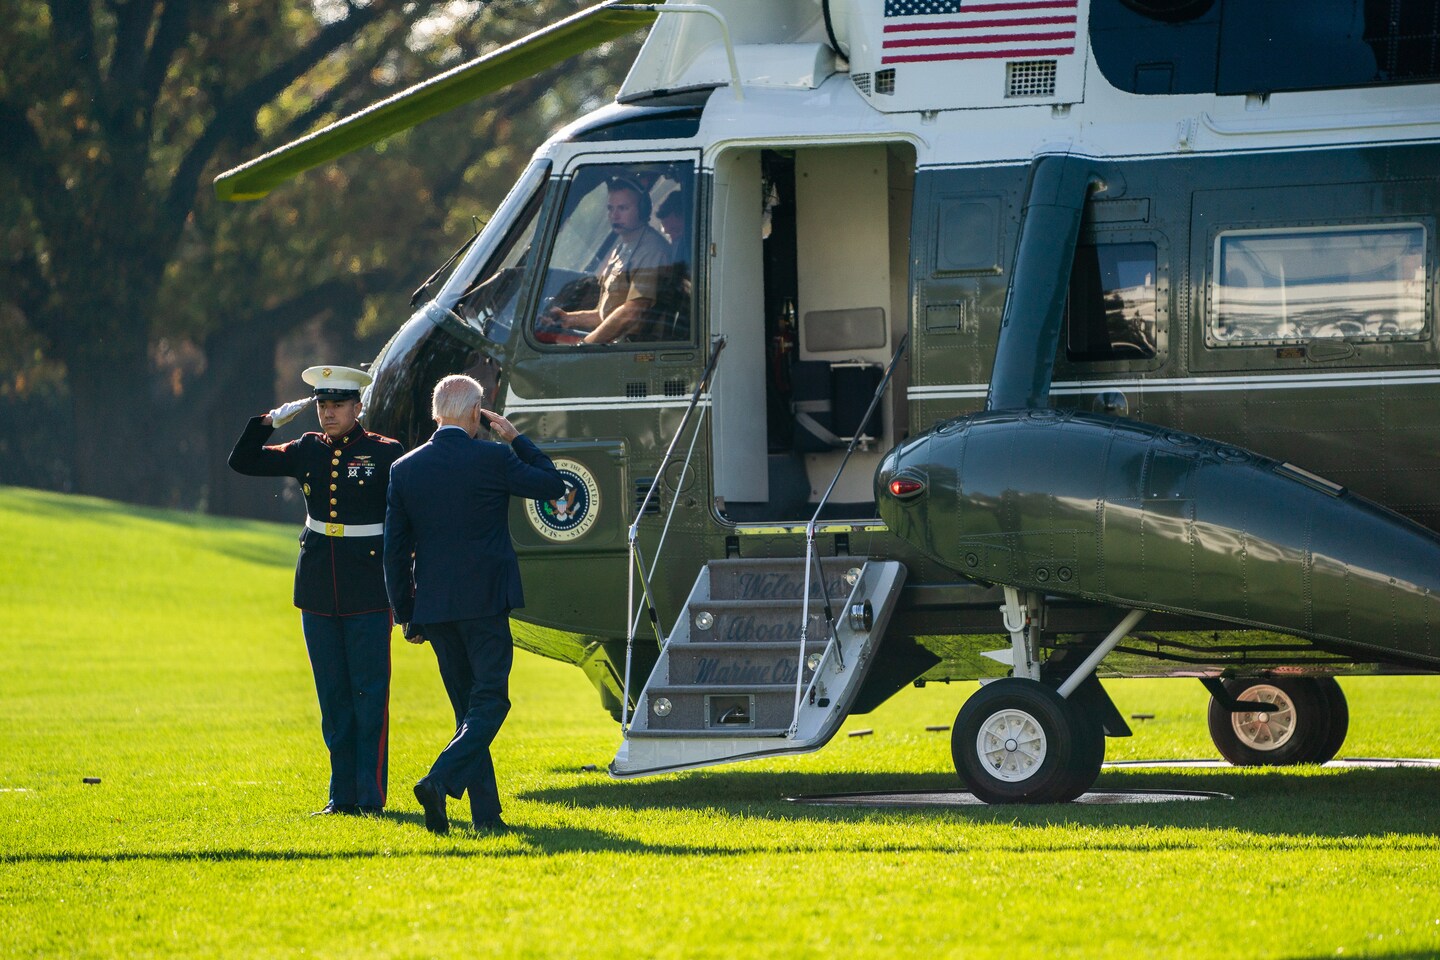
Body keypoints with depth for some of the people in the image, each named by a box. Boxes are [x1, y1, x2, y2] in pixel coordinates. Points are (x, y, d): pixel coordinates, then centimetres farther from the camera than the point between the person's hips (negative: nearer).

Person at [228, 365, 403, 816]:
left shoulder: (386, 454, -4)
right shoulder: (308, 451, 9)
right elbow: (242, 462, 13)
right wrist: (268, 422, -2)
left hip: (368, 593, -5)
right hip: (319, 592, 5)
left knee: (370, 693, -5)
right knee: (333, 696, 7)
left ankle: (370, 795, -2)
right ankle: (342, 794, 12)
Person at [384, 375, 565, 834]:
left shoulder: (404, 469, 4)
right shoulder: (493, 459, -8)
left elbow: (395, 550, 7)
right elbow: (553, 485, 5)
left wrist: (407, 615, 13)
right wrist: (516, 439, 11)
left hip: (433, 607, 5)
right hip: (484, 603, -5)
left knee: (469, 706, 12)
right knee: (488, 703, -1)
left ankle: (486, 813, 9)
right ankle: (439, 780, -22)